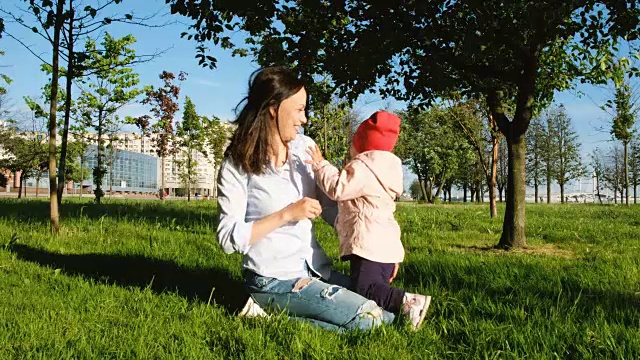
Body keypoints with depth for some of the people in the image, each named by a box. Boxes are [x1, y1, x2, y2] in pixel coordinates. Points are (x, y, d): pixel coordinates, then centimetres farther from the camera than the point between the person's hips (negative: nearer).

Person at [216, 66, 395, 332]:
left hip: (315, 268, 7)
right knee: (370, 320, -15)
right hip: (275, 280, -7)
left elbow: (330, 207, 9)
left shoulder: (305, 147, 4)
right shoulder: (237, 165, -11)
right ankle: (269, 313, -5)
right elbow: (228, 238, -15)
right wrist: (287, 214, -21)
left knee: (388, 308, 5)